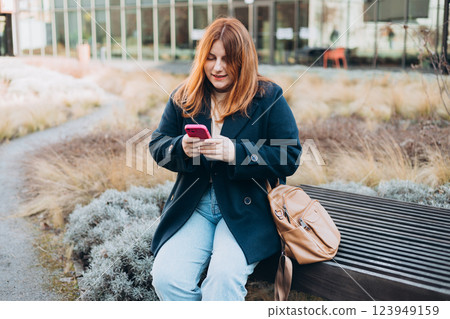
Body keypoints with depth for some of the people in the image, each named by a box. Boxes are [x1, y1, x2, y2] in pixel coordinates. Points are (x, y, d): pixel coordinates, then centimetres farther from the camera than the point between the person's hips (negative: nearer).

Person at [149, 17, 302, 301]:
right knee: (166, 276, -17)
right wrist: (182, 148, -14)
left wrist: (236, 152, -22)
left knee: (224, 275, -28)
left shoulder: (269, 97, -2)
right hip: (193, 204, 4)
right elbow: (158, 145, 11)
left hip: (248, 210, -3)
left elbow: (290, 158, -8)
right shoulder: (183, 97, 9)